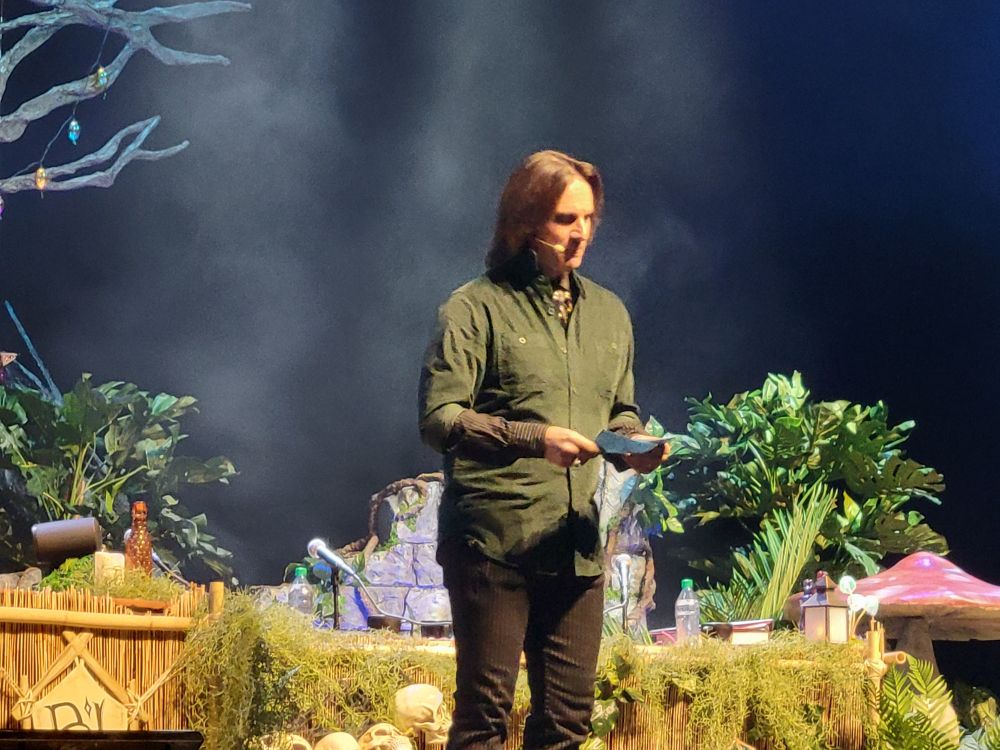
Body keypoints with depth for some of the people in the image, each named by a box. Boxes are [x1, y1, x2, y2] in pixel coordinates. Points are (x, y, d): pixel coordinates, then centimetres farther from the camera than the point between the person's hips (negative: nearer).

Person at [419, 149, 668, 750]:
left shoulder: (609, 312, 16)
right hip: (494, 538, -6)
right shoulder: (478, 307, -3)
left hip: (578, 544, 6)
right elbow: (439, 419, -11)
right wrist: (533, 439, -23)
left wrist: (635, 444, 2)